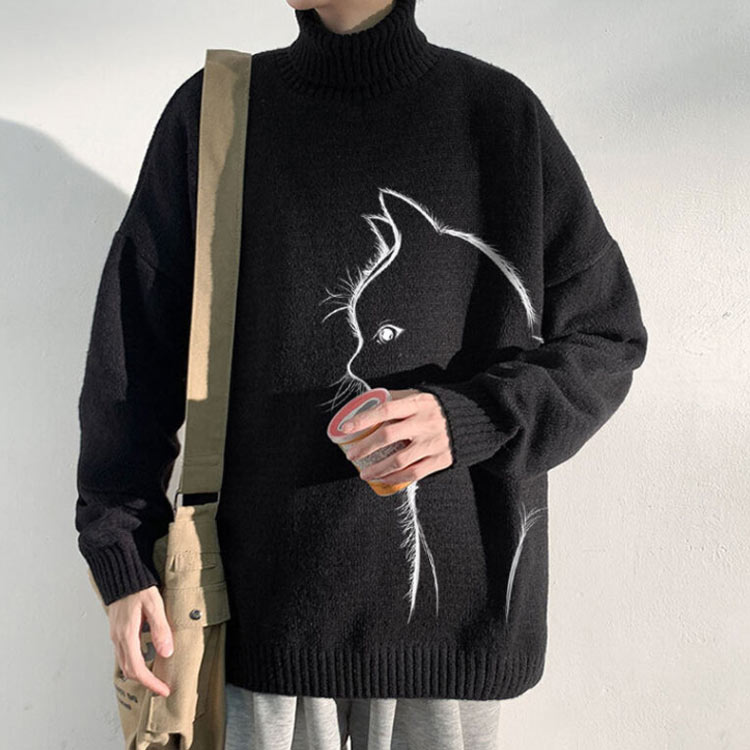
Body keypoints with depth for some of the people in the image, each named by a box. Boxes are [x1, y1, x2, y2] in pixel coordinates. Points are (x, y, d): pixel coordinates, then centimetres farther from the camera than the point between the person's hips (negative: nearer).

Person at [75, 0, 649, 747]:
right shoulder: (210, 112, 2)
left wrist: (471, 418, -17)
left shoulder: (501, 115, -1)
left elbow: (603, 337, 1)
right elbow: (134, 347, 3)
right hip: (264, 595, 1)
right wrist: (122, 554, -2)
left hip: (451, 595, 0)